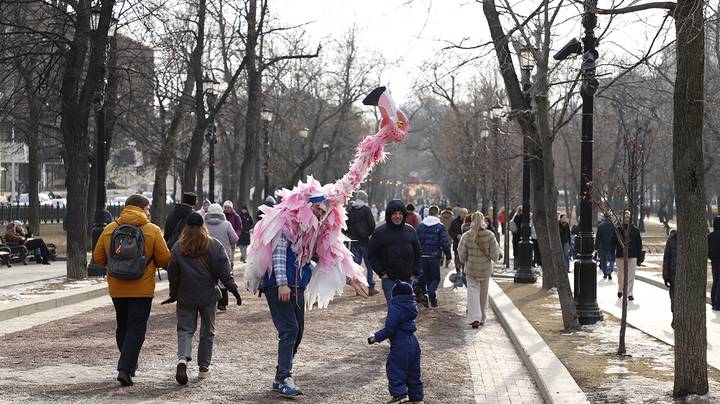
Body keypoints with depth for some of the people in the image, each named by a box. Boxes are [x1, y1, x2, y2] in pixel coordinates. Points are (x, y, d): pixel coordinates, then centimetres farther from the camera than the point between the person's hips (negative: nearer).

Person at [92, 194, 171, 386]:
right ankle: (125, 368, -10)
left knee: (123, 326, 19)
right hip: (142, 289, -4)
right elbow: (165, 260, -6)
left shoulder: (109, 230, 0)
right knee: (136, 328, 1)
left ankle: (130, 364, 28)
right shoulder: (152, 231, -8)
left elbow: (98, 258, 5)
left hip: (116, 288, 4)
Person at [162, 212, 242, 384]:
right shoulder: (214, 245, -3)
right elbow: (224, 271, -5)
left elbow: (173, 274, 3)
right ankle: (203, 367, 15)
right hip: (208, 296, 0)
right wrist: (233, 289, 0)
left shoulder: (178, 247, -1)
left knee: (185, 330, 6)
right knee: (207, 331, 12)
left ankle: (183, 357, -20)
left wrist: (173, 295, 14)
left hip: (185, 298, 0)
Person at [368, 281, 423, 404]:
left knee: (394, 368, -1)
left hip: (400, 344, -8)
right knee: (413, 371, 15)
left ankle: (399, 393, -11)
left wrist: (376, 337, -7)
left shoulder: (395, 309, -17)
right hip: (413, 342, 8)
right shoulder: (411, 307, 8)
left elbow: (389, 330, -18)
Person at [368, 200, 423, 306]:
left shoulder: (410, 231, 5)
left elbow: (418, 253, 14)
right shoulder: (380, 232, -6)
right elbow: (371, 254, -1)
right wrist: (381, 272, -7)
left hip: (407, 279, 4)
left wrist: (415, 272, 5)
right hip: (389, 280, -4)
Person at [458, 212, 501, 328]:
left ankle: (475, 318, -16)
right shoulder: (489, 235, -12)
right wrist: (494, 259, 16)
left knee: (473, 292, 0)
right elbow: (495, 253, -7)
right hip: (485, 269, 1)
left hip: (471, 268, -1)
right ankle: (482, 318, 26)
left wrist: (464, 264, 16)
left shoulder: (466, 236, -11)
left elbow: (461, 254, -3)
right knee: (483, 293, 15)